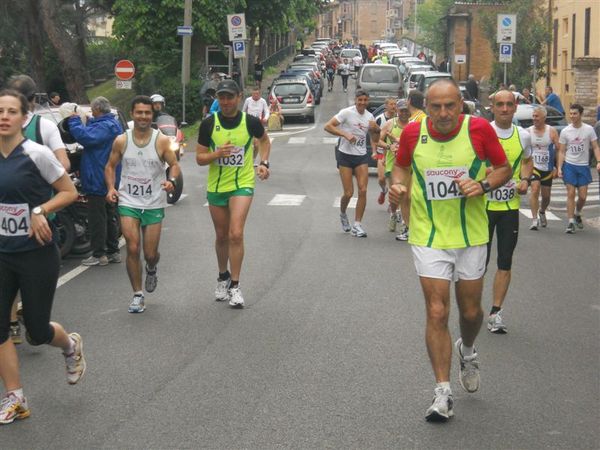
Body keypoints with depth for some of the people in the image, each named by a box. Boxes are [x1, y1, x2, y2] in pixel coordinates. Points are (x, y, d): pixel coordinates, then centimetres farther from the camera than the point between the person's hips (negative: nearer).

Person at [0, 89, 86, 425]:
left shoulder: (36, 153, -14)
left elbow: (70, 192, -8)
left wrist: (40, 211, -21)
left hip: (37, 255, -5)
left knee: (37, 331, 4)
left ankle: (71, 346, 40)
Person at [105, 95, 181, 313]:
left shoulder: (161, 141, -4)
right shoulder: (121, 141, 0)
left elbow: (174, 165, -1)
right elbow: (110, 166, 10)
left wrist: (172, 181, -22)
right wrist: (111, 187, -7)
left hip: (154, 204, 0)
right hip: (128, 202, 0)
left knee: (150, 253, 4)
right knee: (133, 248, -10)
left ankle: (151, 269, 43)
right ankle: (138, 296, 3)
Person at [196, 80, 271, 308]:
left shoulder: (250, 122, -6)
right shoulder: (209, 124, -6)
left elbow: (264, 139, 16)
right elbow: (199, 158, -3)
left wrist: (264, 163, 2)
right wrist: (216, 154, -23)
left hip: (242, 184, -2)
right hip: (216, 187, 2)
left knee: (236, 234, -16)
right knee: (222, 236, 14)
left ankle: (235, 286, -7)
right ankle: (223, 277, 37)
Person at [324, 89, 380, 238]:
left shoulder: (369, 117, 7)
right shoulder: (347, 112, -9)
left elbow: (375, 141, 14)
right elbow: (328, 126, -14)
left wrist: (375, 130, -7)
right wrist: (345, 134, -23)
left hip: (361, 156, 4)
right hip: (345, 155, -4)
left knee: (363, 191, -8)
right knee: (348, 193, -4)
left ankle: (357, 225, 1)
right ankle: (343, 214, 28)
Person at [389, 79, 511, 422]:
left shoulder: (479, 129, -11)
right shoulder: (413, 133, -7)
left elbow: (504, 168, 1)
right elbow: (402, 165, 12)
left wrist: (482, 185, -18)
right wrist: (399, 185, -9)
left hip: (471, 236, 0)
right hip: (428, 236, 0)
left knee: (471, 311, 12)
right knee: (437, 312, -5)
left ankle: (467, 351, 47)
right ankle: (443, 392, 5)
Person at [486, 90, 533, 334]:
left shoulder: (523, 136, 3)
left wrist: (525, 180, 1)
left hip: (510, 206, 3)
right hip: (483, 204, -3)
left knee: (505, 263, 4)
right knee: (479, 260, 3)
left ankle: (496, 311, 13)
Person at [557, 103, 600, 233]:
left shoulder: (589, 129, -1)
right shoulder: (565, 131, 0)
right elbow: (561, 152, 3)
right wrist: (559, 168, -6)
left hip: (583, 166, 1)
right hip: (569, 165, -1)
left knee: (583, 196, 3)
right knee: (571, 194, -6)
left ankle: (577, 214, 31)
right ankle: (571, 222, -2)